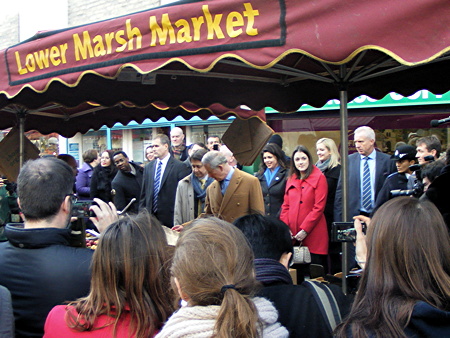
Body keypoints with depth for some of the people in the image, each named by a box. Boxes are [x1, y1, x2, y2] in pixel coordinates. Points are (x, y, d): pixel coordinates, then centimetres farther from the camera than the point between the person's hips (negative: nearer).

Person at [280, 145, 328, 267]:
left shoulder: (319, 178, -1)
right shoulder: (291, 180, 17)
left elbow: (319, 208, -8)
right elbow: (285, 206, 14)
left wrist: (305, 230, -12)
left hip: (313, 236, -5)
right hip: (292, 236, 5)